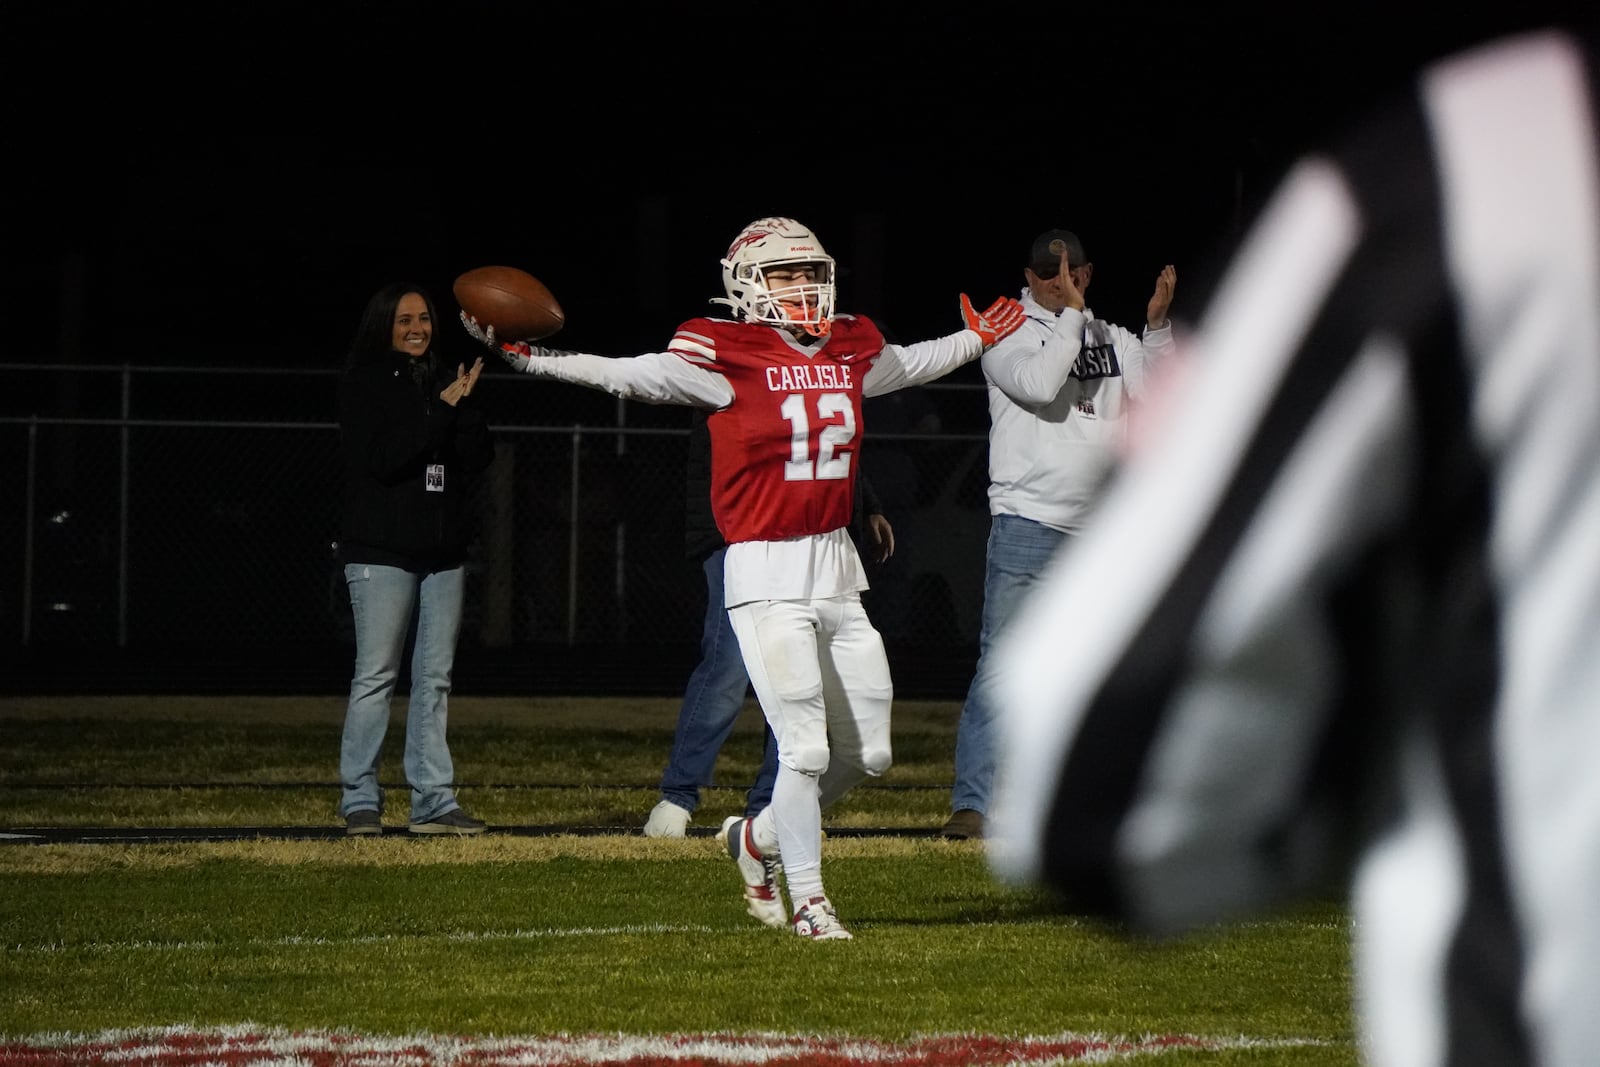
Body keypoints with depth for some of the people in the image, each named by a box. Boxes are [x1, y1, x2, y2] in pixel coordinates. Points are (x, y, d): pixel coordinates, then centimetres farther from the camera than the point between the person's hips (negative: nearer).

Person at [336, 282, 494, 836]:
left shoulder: (447, 381, 13)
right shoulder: (364, 384, -1)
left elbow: (478, 458, 6)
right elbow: (382, 458, -14)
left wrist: (465, 404, -10)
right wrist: (442, 410, -15)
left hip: (443, 551, 5)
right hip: (382, 551, -5)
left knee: (434, 679, 4)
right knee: (376, 676, -6)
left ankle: (433, 801, 5)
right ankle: (360, 800, -2)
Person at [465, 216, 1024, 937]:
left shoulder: (851, 352, 9)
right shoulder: (726, 359, -10)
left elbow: (913, 364, 30)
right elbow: (625, 376, -12)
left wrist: (977, 338, 39)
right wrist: (523, 355, -21)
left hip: (836, 568, 7)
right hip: (767, 574, -7)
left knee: (867, 752, 9)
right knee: (806, 748, -9)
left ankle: (757, 839, 31)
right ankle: (807, 900, 7)